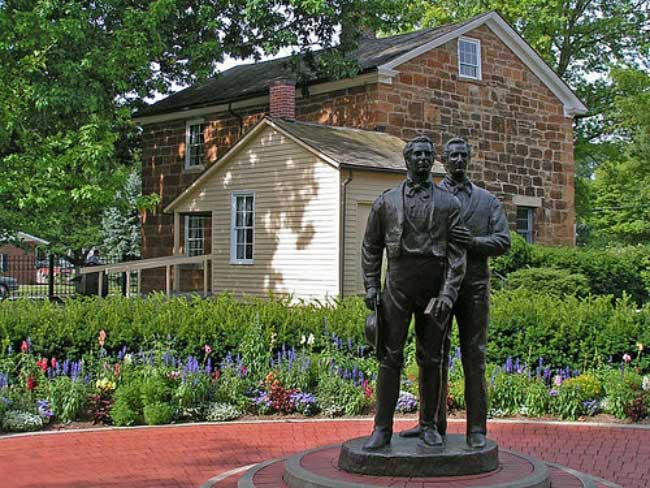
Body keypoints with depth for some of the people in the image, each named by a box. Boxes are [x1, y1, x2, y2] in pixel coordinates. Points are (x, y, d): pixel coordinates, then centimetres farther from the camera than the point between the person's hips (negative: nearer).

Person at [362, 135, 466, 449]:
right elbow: (371, 247, 10)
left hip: (434, 289, 0)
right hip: (397, 287, 0)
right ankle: (383, 428, 3)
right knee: (390, 357, -1)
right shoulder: (386, 201, 8)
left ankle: (429, 425, 18)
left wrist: (448, 293, -11)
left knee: (431, 359, 7)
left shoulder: (448, 203, 5)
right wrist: (371, 287, 2)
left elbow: (456, 253, -1)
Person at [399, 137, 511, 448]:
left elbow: (503, 242, 4)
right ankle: (433, 422, 15)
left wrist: (473, 242, -15)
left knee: (474, 358, 0)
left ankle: (476, 428, 5)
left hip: (474, 286, 0)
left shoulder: (487, 200, 11)